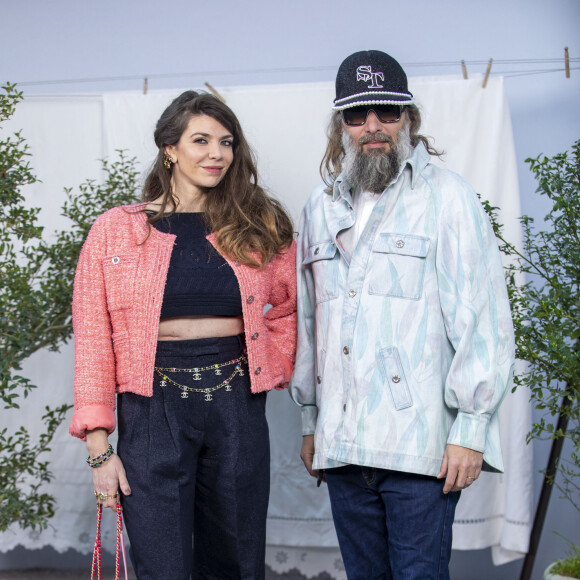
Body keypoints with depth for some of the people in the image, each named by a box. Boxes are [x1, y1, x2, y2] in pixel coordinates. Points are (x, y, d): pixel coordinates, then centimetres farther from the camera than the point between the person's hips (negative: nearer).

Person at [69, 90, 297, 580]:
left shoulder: (259, 228, 8)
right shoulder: (114, 231, 2)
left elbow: (290, 308, 19)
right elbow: (93, 342, 1)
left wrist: (275, 368, 2)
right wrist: (98, 446, -4)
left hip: (237, 406, 2)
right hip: (154, 409, -2)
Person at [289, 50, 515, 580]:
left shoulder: (445, 196, -1)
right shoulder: (321, 207, 15)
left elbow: (484, 319, -5)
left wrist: (470, 429, -10)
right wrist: (311, 421, 18)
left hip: (419, 445, -5)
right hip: (341, 446, 5)